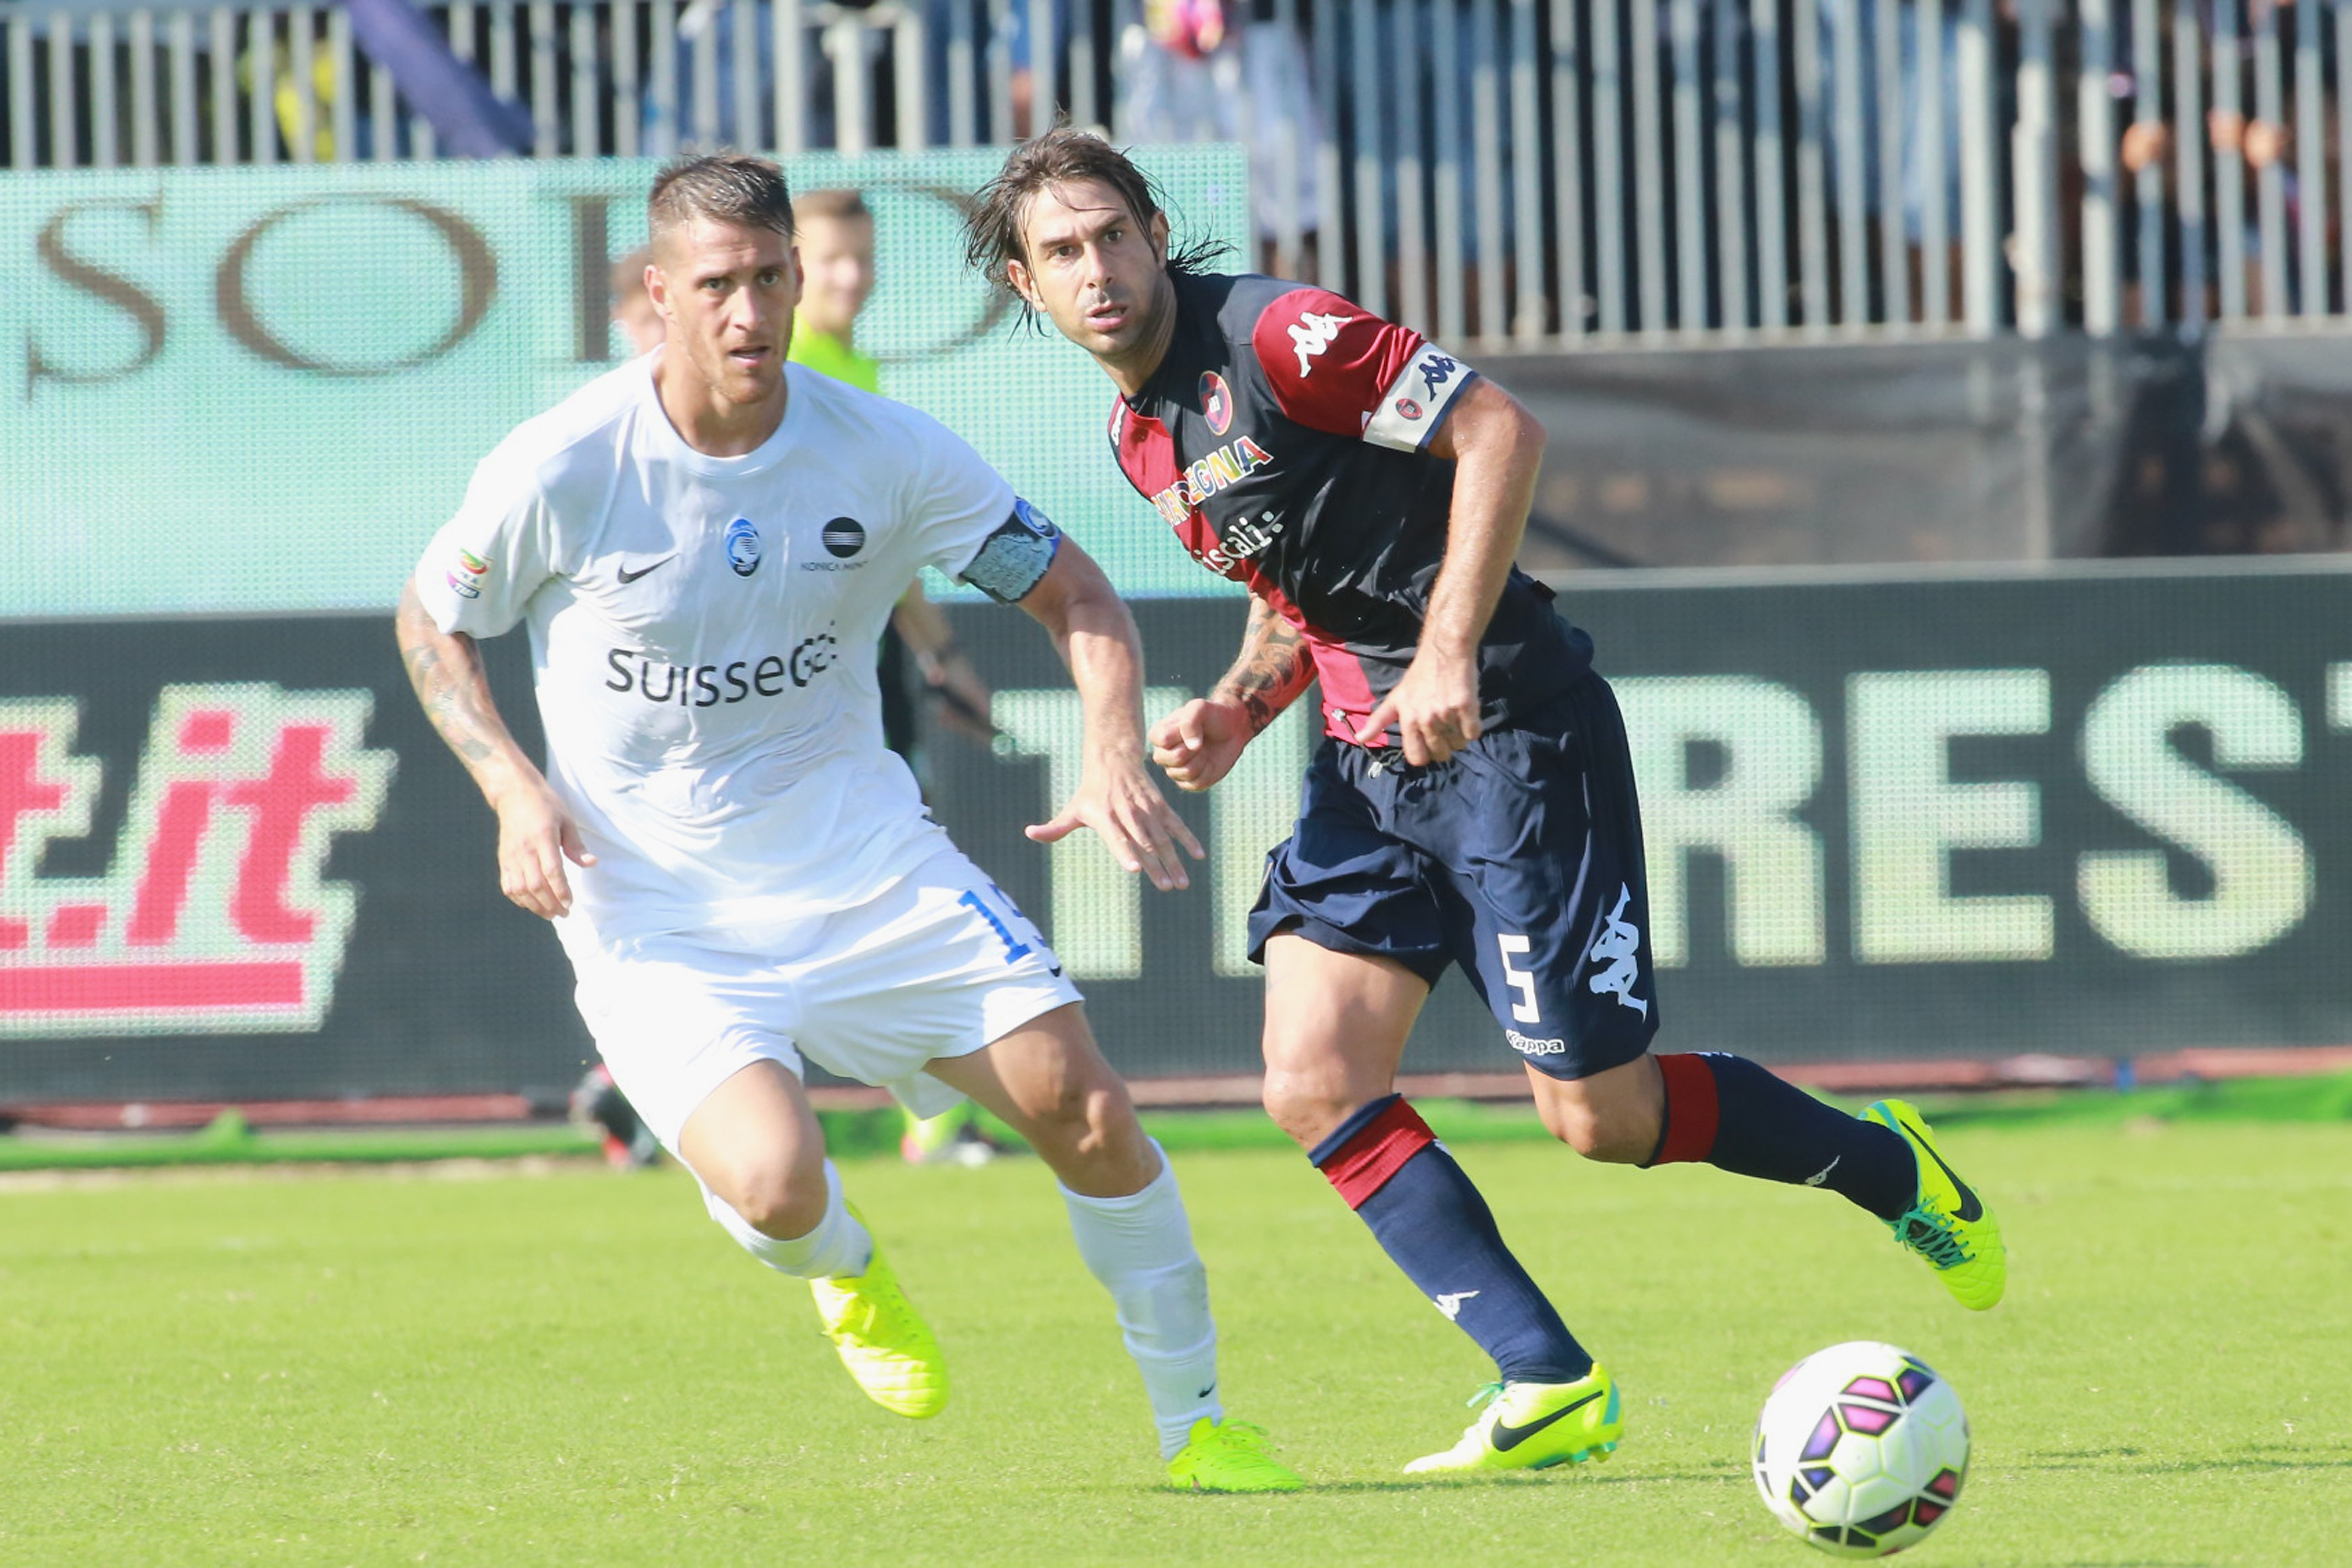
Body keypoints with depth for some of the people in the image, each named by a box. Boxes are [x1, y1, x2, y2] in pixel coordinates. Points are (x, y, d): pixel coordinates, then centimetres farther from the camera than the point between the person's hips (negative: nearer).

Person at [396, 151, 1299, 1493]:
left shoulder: (886, 452, -8)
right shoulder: (558, 472, -14)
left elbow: (1074, 592, 3)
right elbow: (433, 623, 4)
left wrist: (1117, 758, -15)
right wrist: (514, 790, -11)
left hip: (865, 863, 3)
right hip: (654, 907, -2)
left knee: (1082, 1104, -11)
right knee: (774, 1189, -25)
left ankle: (1196, 1421, 9)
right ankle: (848, 1271, 16)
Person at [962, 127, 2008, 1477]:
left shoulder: (1269, 336, -15)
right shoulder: (1138, 436, 12)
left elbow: (1501, 430, -19)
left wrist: (1449, 653, -24)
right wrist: (1236, 711, 3)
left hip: (1511, 733, -8)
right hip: (1368, 764, 9)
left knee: (1602, 1114, -6)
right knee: (1316, 1085, -7)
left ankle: (1885, 1166, 21)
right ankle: (1551, 1385, -3)